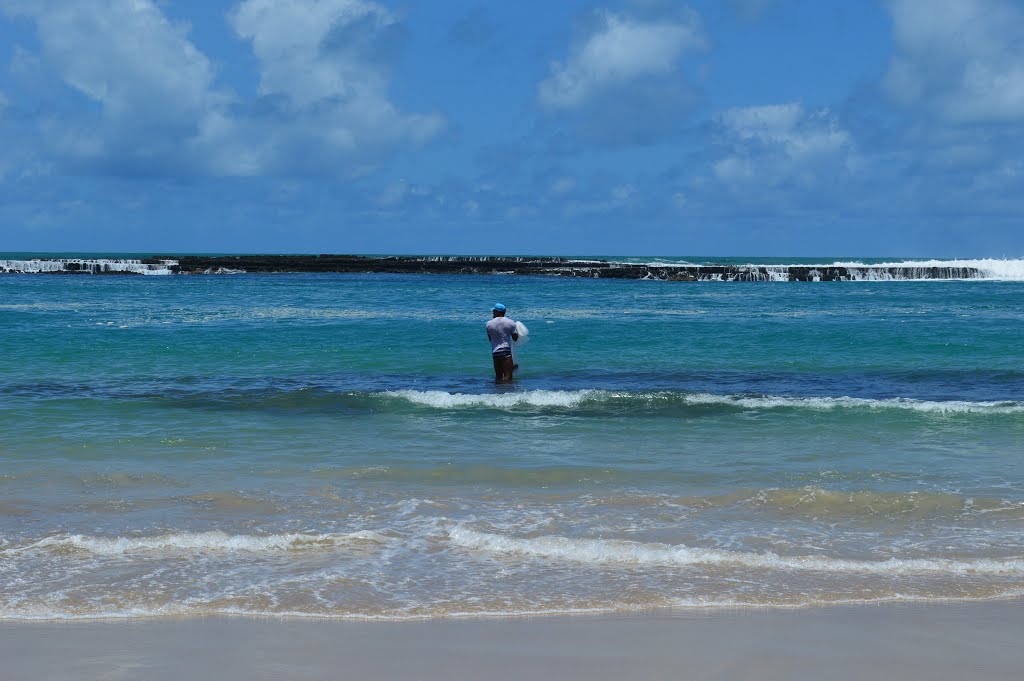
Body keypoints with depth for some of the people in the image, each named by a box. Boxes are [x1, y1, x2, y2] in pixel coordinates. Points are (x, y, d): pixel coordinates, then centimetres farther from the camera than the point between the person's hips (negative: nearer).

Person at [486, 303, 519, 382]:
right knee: (507, 377, -7)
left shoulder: (489, 324, 2)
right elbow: (515, 338, 1)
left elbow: (490, 339, 12)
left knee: (498, 377, 13)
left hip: (495, 352, 3)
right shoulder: (510, 322, -3)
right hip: (506, 352, -3)